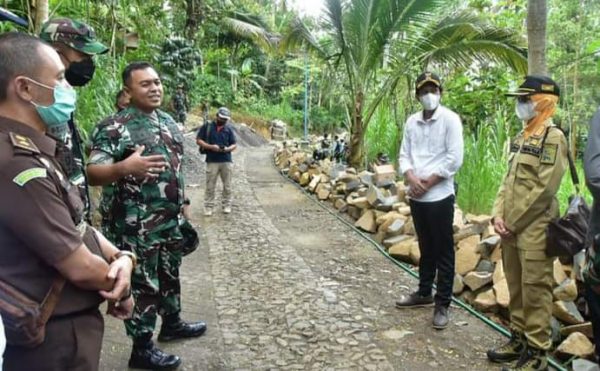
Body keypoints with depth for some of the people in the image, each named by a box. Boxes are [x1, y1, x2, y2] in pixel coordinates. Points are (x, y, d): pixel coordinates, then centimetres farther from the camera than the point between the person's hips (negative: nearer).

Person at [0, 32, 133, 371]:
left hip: (66, 323, 9)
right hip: (55, 340, -9)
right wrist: (120, 287, -5)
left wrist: (121, 257, -9)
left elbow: (77, 224, 9)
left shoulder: (30, 151, 6)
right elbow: (81, 268, -25)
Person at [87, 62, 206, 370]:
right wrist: (125, 167, -41)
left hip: (171, 219, 8)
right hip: (137, 225, -7)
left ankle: (171, 324, 41)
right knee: (143, 283, 3)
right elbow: (93, 173, -23)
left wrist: (181, 201, 20)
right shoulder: (114, 127, -15)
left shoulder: (168, 122, 10)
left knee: (170, 275, 21)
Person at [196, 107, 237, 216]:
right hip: (212, 161, -2)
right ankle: (208, 207, 9)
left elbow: (234, 145, 11)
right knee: (210, 186, 0)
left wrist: (228, 149, -12)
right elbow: (198, 140, -1)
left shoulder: (229, 129, 9)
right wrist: (211, 147, -15)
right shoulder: (207, 126, 2)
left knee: (227, 185, 8)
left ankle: (227, 205, 21)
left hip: (227, 161, 2)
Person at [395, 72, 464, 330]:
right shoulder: (412, 121, 10)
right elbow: (404, 155, 8)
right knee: (426, 248, 19)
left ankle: (442, 304, 12)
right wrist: (411, 178, -11)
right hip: (416, 196, 6)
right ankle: (424, 293, 33)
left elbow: (454, 159, -13)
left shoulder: (450, 119, -7)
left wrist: (428, 182, -13)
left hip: (440, 196, -5)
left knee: (443, 252, 3)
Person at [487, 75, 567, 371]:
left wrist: (512, 222, -14)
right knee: (515, 286, 16)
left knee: (535, 289, 0)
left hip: (534, 229, -8)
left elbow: (543, 189, -18)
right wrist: (498, 215, 1)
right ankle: (519, 338, 30)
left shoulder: (553, 138, -12)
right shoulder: (521, 137, 14)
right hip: (511, 228, 8)